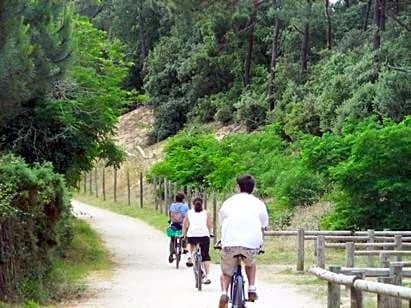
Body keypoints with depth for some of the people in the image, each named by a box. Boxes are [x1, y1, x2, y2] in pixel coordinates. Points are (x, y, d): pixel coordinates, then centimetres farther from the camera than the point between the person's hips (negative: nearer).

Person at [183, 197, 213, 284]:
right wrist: (210, 233, 28)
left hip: (192, 234, 1)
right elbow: (210, 225, 13)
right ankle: (207, 276, -4)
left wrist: (184, 235, 26)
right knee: (205, 256, 5)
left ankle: (190, 256, 13)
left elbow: (184, 225, 13)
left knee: (190, 243, 36)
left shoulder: (189, 213, 15)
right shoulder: (206, 213, 16)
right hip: (204, 235, 0)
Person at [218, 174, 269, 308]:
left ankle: (224, 292, -6)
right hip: (252, 243, 0)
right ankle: (252, 288, 14)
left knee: (226, 272, 20)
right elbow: (263, 227, 23)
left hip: (230, 242, 0)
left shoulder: (228, 202, 22)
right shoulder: (259, 203, 20)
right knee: (250, 263, 32)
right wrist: (259, 244, 39)